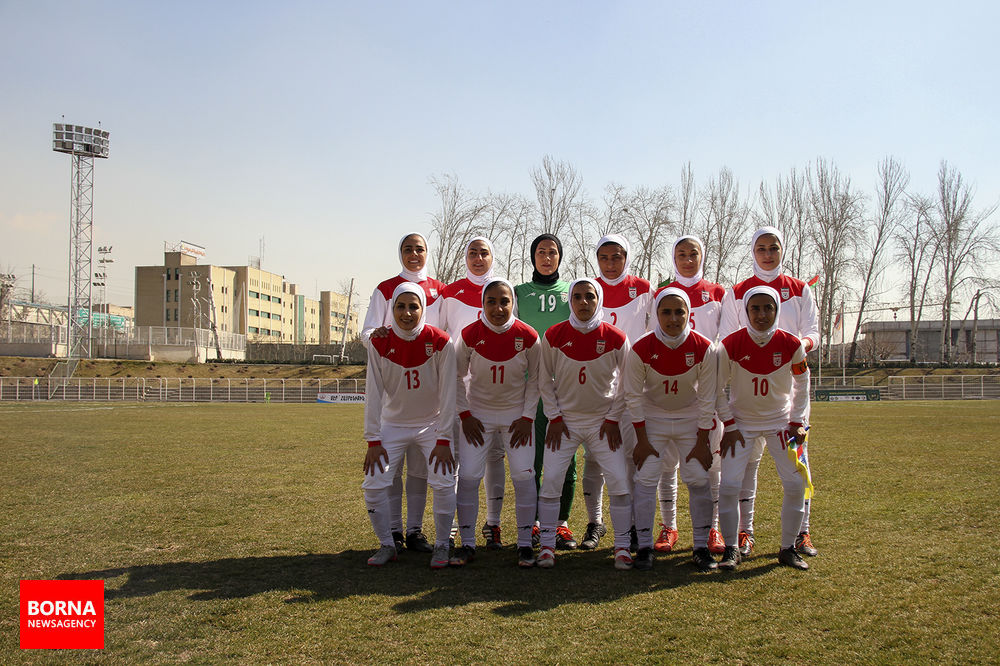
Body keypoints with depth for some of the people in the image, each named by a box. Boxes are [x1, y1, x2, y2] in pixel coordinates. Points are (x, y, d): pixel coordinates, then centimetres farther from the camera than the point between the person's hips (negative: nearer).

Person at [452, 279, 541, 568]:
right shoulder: (470, 335, -12)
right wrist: (465, 414, -4)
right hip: (478, 414, 0)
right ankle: (467, 544, 9)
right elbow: (458, 376, 0)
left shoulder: (527, 336, -12)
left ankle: (525, 544, 9)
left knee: (524, 475, -7)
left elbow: (534, 379, 0)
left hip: (516, 415, 0)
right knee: (468, 476, -6)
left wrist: (527, 417, -5)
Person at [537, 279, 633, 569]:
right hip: (564, 420, 0)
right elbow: (546, 381, 3)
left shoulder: (616, 338, -7)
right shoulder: (554, 336, -6)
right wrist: (554, 417, -3)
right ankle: (547, 545, 8)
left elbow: (625, 384, 2)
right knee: (551, 479, -6)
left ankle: (622, 546, 10)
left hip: (603, 422, 0)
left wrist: (613, 419, -2)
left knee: (619, 482, -6)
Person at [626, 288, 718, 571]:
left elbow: (707, 399, -10)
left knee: (699, 480, -3)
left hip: (691, 420, 1)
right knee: (646, 479, -8)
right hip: (653, 418, 0)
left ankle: (701, 547, 10)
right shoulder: (641, 349, -20)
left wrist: (702, 441, -9)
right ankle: (644, 546, 2)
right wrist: (642, 440, -11)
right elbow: (634, 397, -11)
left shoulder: (703, 348, -18)